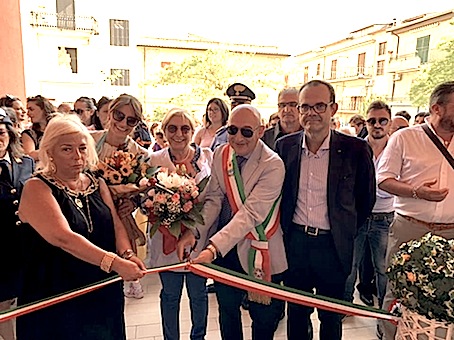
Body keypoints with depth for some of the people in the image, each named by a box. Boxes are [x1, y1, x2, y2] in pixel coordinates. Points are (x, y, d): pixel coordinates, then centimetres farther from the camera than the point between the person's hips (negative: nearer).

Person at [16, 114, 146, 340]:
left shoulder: (97, 184, 5)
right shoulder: (37, 188, -14)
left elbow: (116, 225, -1)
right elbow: (63, 238, -27)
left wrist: (127, 254, -21)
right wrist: (115, 262, -34)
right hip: (54, 300, -5)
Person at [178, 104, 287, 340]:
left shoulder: (273, 165, -20)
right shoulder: (220, 154, -1)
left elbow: (250, 213, -27)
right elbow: (213, 198, -5)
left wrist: (214, 247, -36)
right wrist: (194, 231, -21)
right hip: (224, 249, 5)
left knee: (263, 316, 15)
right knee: (227, 311, 23)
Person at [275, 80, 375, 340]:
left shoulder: (356, 149, -10)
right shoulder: (285, 146, -2)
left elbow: (366, 200, 2)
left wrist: (345, 231, 4)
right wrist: (285, 230, 8)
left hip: (333, 245, -2)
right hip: (295, 242, 2)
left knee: (331, 317, 18)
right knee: (296, 312, 20)